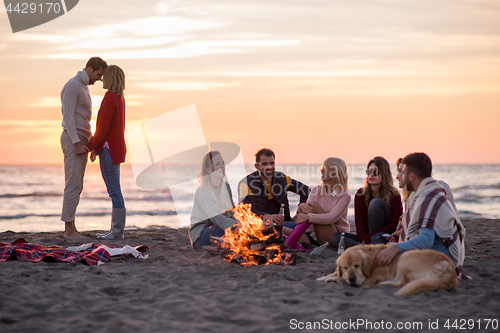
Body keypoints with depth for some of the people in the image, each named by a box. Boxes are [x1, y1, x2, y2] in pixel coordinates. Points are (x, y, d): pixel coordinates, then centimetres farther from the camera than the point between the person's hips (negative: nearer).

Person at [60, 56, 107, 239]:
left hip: (80, 141, 10)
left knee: (76, 186, 8)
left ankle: (71, 228, 10)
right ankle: (69, 229, -9)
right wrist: (77, 142, -24)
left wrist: (90, 142, 19)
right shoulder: (72, 85, -13)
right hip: (73, 140, -10)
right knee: (73, 185, -11)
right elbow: (68, 116, -19)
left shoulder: (83, 88, 19)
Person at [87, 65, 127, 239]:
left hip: (110, 149, -10)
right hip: (117, 147, 10)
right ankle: (116, 230, 16)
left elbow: (103, 129, -18)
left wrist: (89, 146, -7)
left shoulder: (109, 98, -15)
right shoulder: (119, 98, 15)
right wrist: (97, 148, 18)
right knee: (114, 190, 12)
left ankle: (117, 231, -3)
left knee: (114, 190, -6)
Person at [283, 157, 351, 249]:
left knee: (313, 205, -26)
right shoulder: (316, 190, 11)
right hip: (313, 234, 5)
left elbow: (332, 218, -22)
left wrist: (308, 217, -33)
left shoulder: (344, 196, -5)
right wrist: (301, 207, -23)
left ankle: (288, 244, -34)